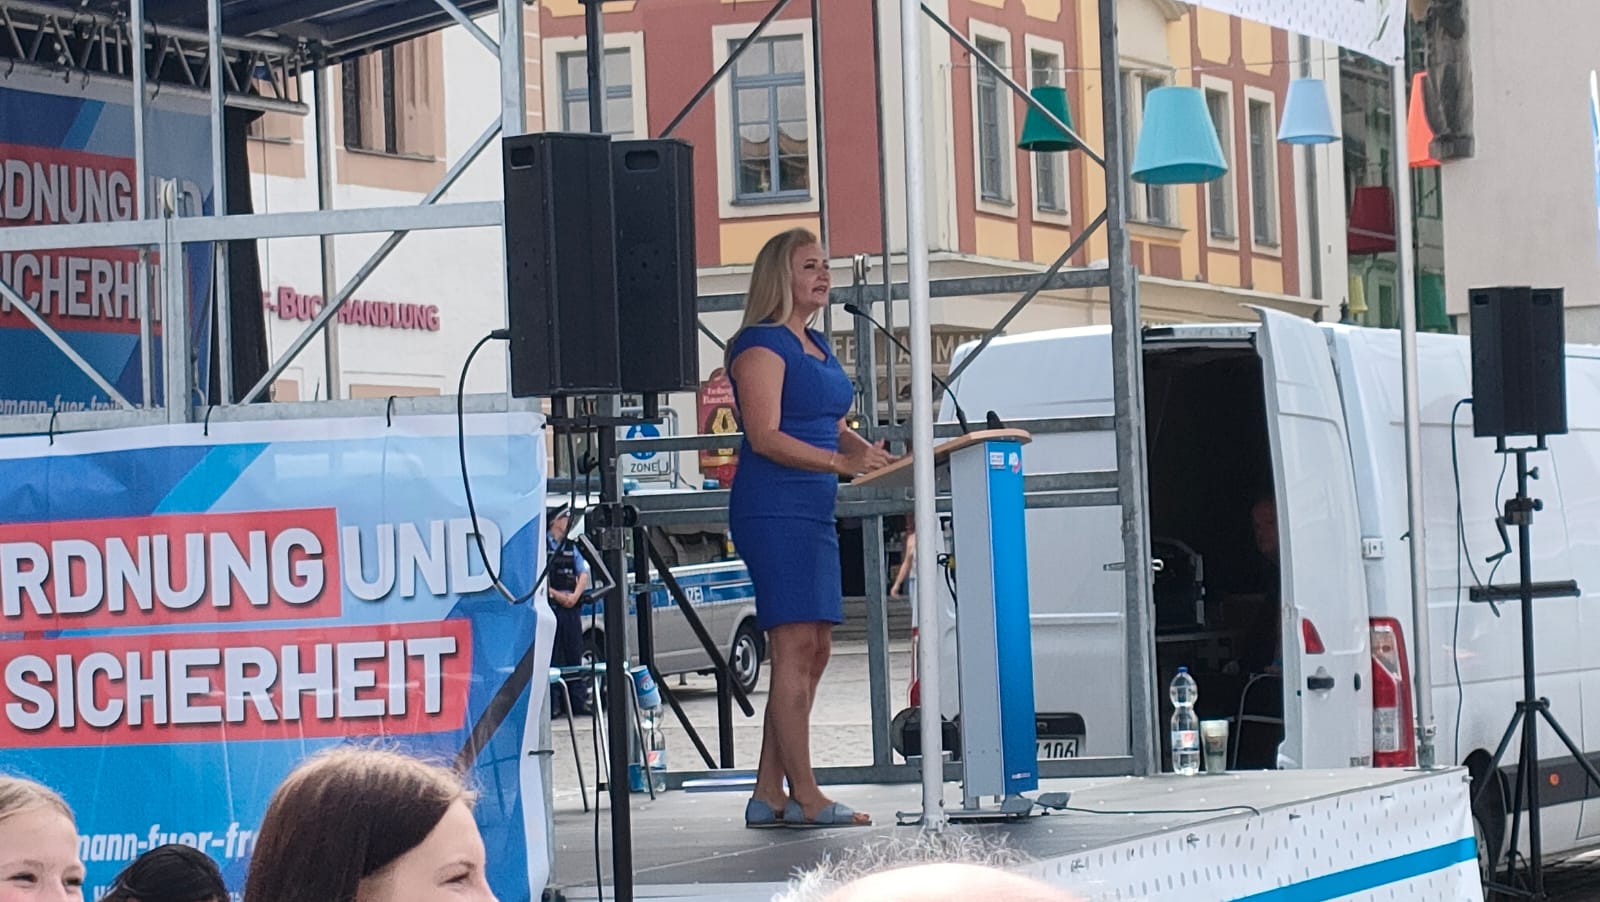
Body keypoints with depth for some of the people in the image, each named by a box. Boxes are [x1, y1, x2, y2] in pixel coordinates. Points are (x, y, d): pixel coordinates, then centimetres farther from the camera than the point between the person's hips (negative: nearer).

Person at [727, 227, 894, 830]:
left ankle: (768, 795, 13)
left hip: (812, 511, 10)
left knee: (813, 650, 9)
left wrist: (866, 451, 8)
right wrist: (841, 462, -24)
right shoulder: (761, 344, -8)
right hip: (773, 509, -10)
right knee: (796, 646, -11)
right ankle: (804, 797, -10)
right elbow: (766, 436, -17)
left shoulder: (817, 346, 19)